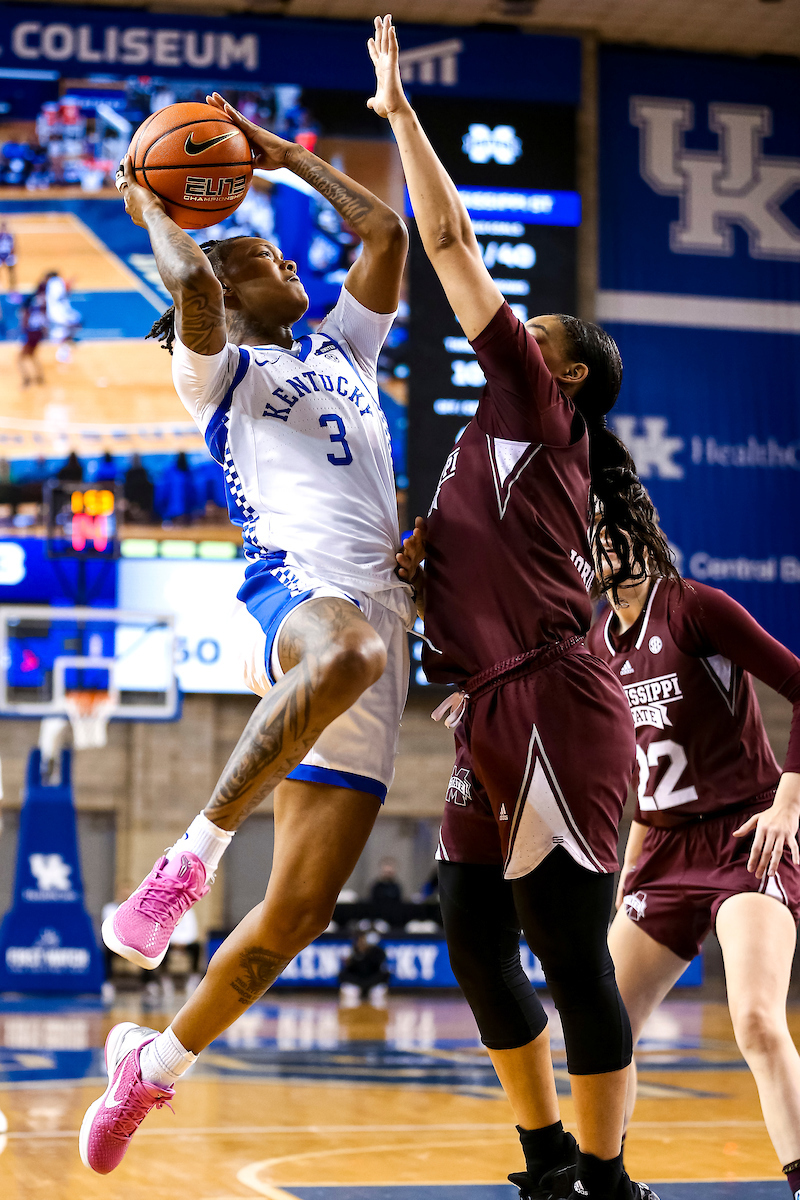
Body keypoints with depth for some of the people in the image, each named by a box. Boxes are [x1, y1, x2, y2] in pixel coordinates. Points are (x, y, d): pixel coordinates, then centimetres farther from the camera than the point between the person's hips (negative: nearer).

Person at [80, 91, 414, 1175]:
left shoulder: (341, 351, 30)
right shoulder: (221, 371, 12)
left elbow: (387, 233, 30)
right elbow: (192, 282, -9)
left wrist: (281, 154, 32)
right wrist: (148, 205, 3)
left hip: (379, 615, 6)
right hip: (292, 590, -6)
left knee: (297, 912, -2)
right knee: (347, 650, -46)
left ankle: (151, 1066, 16)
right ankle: (194, 853, -30)